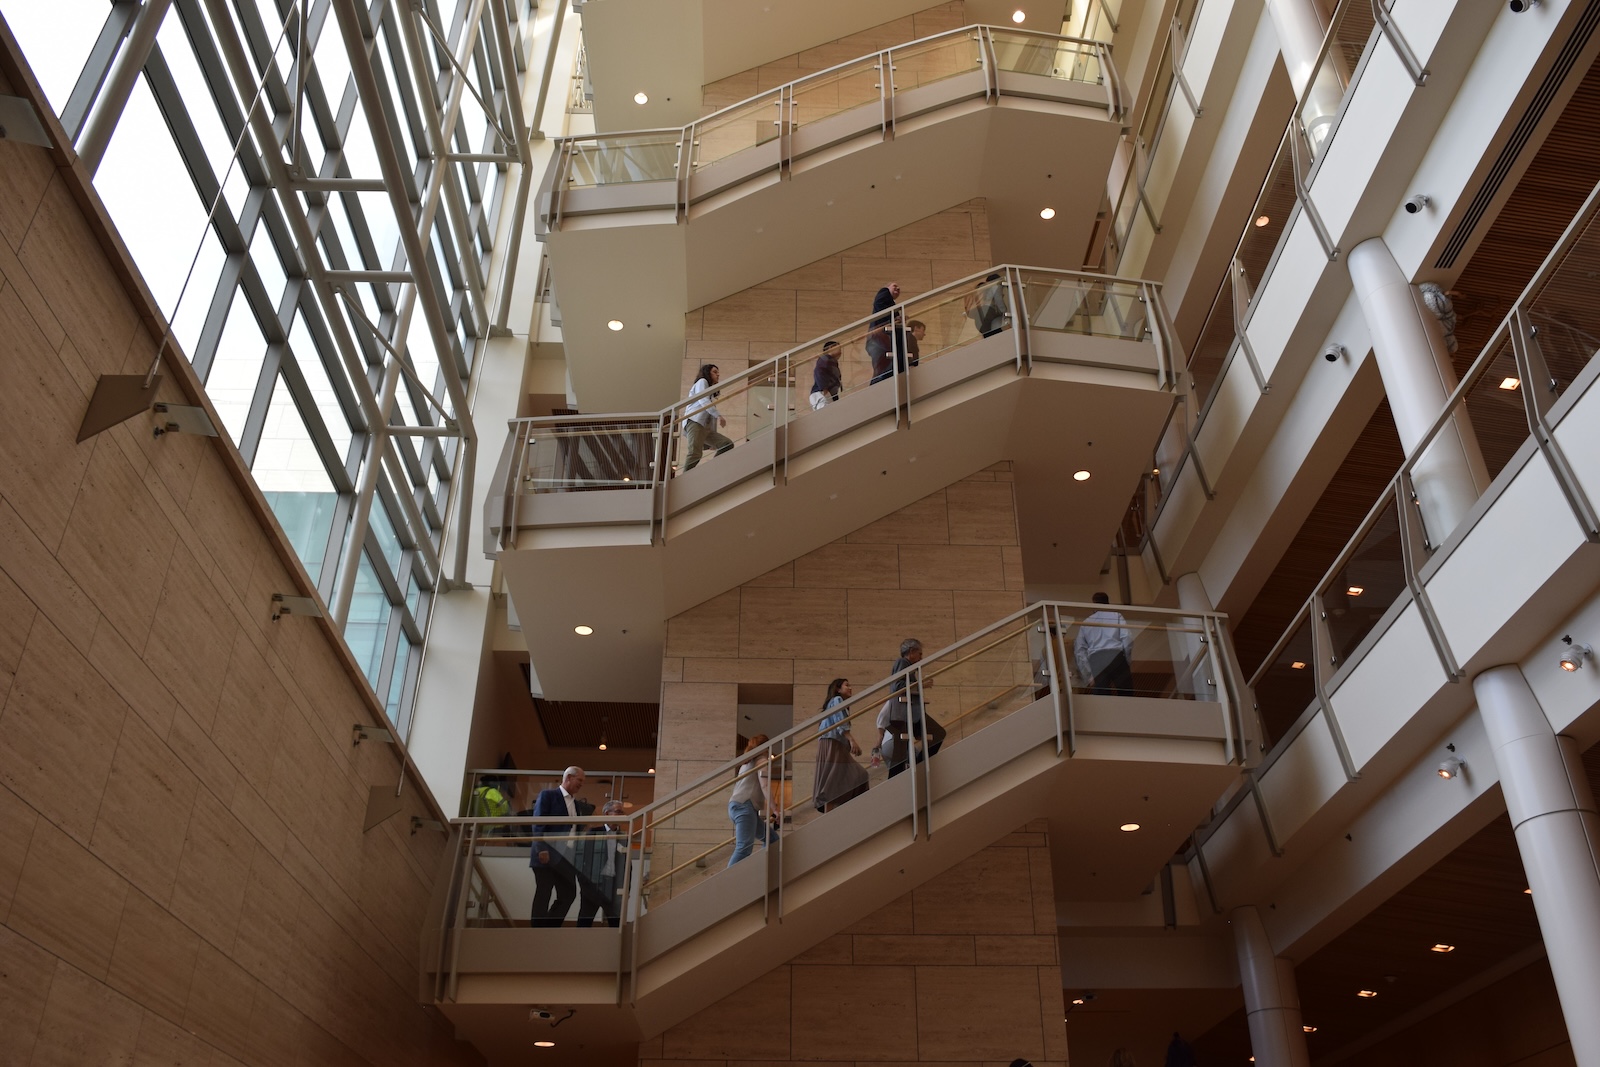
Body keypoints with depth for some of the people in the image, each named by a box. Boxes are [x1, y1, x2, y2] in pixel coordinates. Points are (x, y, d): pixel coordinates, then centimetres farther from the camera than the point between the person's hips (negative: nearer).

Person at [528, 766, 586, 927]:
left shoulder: (576, 803, 21)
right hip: (548, 855, -7)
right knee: (543, 896, -3)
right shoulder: (547, 795, -1)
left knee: (568, 894, 2)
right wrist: (542, 849, -19)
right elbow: (538, 823, -10)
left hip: (567, 857, 7)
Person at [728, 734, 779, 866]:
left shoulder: (747, 763, 28)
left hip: (736, 806, 9)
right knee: (744, 847, -22)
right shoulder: (762, 760, 3)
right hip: (744, 807, -9)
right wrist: (774, 811, -13)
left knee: (772, 839, 13)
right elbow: (765, 786, -10)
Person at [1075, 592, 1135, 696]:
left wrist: (1089, 677, 13)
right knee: (1126, 696, 1)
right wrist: (1128, 662, 8)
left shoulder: (1085, 623, 23)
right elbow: (1128, 638, 0)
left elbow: (1079, 652, 15)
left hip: (1095, 662, 2)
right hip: (1116, 657, -2)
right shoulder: (1116, 616, 16)